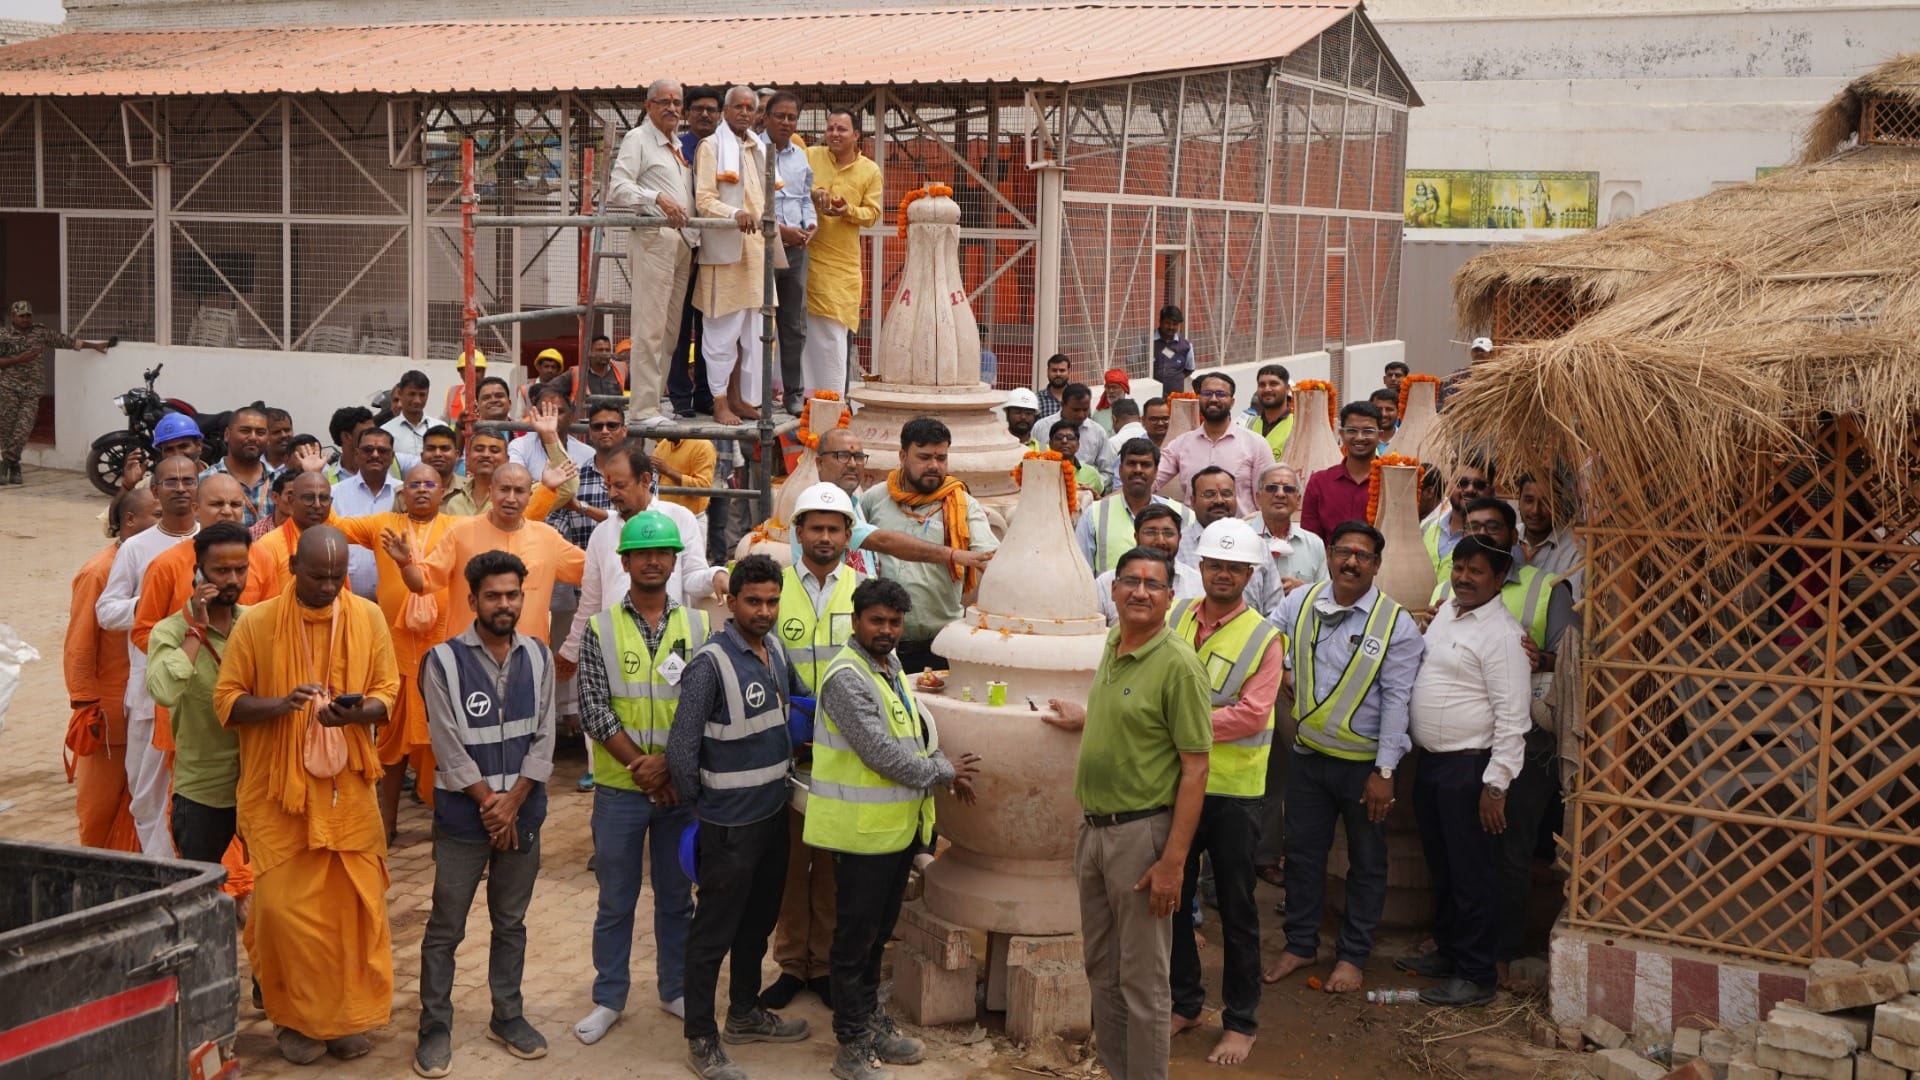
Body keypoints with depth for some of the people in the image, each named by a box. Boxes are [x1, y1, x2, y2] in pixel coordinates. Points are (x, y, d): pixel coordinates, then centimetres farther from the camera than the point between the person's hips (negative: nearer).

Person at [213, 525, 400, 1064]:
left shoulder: (369, 618, 1)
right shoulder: (257, 623, -6)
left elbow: (386, 695, 4)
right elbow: (227, 700, -3)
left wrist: (358, 711, -18)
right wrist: (279, 705, -22)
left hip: (347, 787, 2)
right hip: (278, 788, -2)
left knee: (354, 903, 3)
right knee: (287, 906, -2)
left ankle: (347, 1014, 20)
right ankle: (296, 1017, 16)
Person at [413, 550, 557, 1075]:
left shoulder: (538, 658, 4)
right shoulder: (443, 661, -9)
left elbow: (543, 739, 0)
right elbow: (449, 747, -12)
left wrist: (511, 802, -10)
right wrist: (489, 803, -12)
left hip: (523, 814, 4)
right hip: (462, 816, -3)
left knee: (511, 923, 14)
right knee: (445, 928, 3)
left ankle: (507, 1016, 26)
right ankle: (435, 1027, 13)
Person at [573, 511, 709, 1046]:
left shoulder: (698, 627, 1)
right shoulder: (600, 629, -2)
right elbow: (594, 709, -8)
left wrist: (667, 762, -15)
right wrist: (642, 766, -14)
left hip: (681, 785, 1)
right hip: (620, 787, -1)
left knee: (677, 896, 12)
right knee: (616, 900, 8)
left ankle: (676, 989, 27)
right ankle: (609, 998, 21)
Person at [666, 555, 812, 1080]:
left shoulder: (775, 650, 3)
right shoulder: (711, 664, -20)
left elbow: (800, 699, 23)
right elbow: (680, 749, -19)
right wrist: (698, 807, -7)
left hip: (773, 813, 8)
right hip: (730, 824, -8)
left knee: (759, 920, 21)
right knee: (714, 932, 3)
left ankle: (745, 1013, 37)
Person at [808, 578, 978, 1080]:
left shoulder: (890, 668, 12)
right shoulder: (847, 677, -18)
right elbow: (879, 752, -23)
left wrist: (944, 769, 4)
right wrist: (942, 771, -13)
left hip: (897, 826, 9)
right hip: (863, 830, -9)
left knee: (878, 931, 20)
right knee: (856, 936, 3)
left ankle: (871, 1021, 33)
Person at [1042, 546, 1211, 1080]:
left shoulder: (1178, 664, -16)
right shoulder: (1113, 644, 7)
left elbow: (1195, 768, -18)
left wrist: (1173, 861, -21)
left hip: (1142, 832, -8)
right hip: (1094, 828, 8)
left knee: (1142, 980, 2)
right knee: (1102, 968, 18)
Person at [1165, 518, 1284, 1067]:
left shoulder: (1263, 638, -9)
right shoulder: (1175, 619, 3)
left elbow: (1252, 714, -18)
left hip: (1233, 789, -4)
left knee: (1236, 909, 7)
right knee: (1172, 897, 14)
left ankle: (1241, 1021, 19)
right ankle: (1184, 1003, 31)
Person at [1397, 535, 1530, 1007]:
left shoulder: (1501, 634, -17)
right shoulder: (1445, 611, 10)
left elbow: (1512, 717, -19)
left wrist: (1496, 783, -21)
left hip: (1470, 768, -8)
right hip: (1431, 761, 8)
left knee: (1472, 874, 0)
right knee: (1442, 866, 19)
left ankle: (1475, 975, 9)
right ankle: (1448, 950, 34)